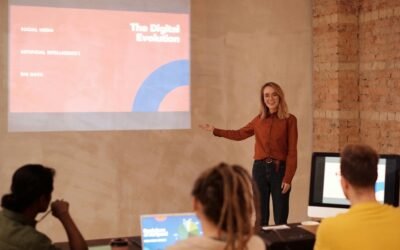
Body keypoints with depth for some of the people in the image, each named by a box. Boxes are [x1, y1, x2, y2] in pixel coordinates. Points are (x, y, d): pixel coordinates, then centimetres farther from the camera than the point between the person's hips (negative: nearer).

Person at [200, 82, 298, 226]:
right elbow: (240, 134, 22)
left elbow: (292, 152, -6)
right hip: (260, 168, 3)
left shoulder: (289, 120, -3)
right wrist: (215, 131, 18)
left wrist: (288, 178, -12)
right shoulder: (259, 119, 8)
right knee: (260, 218, 9)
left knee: (280, 219, 2)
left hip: (280, 169, -3)